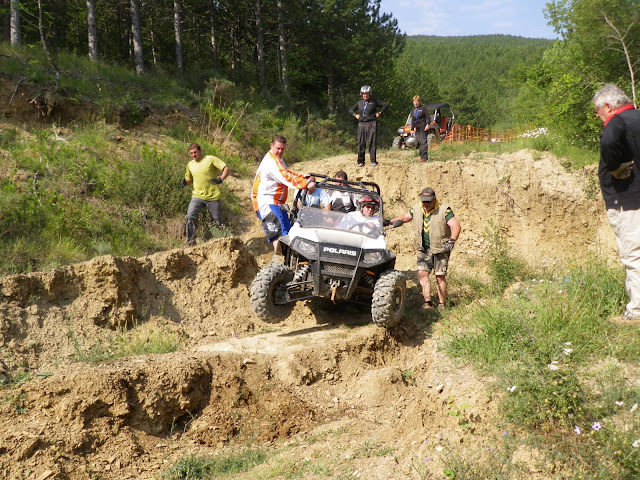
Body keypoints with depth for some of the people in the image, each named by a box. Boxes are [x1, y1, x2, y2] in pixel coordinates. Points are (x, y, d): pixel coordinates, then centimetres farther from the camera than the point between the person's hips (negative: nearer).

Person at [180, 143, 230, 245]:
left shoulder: (211, 159, -4)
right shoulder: (190, 165, 11)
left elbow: (226, 169, -8)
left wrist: (220, 179, -25)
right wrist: (184, 182, 2)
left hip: (213, 197, -3)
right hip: (197, 196, 3)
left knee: (218, 222, 5)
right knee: (189, 218, -15)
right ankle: (190, 241, -7)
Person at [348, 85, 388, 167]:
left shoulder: (374, 102, 4)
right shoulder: (359, 103, 13)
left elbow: (384, 105, 12)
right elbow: (351, 110, 27)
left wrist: (379, 113, 3)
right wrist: (355, 114, 10)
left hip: (372, 124, -3)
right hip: (361, 124, 3)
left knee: (372, 142, -6)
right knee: (361, 143, -1)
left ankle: (373, 161, -3)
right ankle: (360, 161, 4)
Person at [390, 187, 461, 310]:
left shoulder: (444, 210, -14)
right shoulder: (416, 209, 2)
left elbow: (456, 226, -23)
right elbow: (405, 217, 20)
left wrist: (451, 241, -39)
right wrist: (390, 221, 4)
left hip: (440, 250, -4)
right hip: (423, 249, 4)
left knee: (440, 276, -3)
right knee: (422, 273, -9)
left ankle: (442, 305, 8)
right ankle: (428, 302, -10)